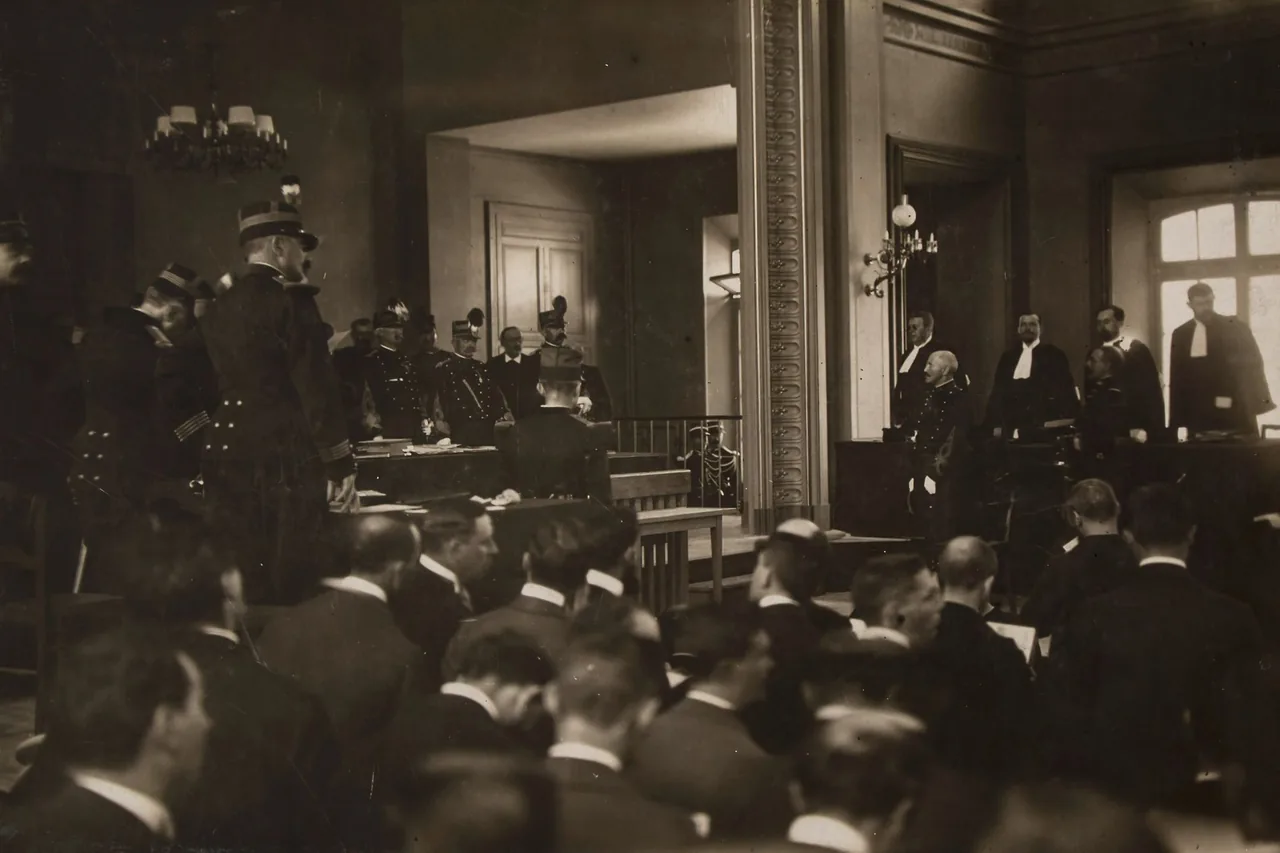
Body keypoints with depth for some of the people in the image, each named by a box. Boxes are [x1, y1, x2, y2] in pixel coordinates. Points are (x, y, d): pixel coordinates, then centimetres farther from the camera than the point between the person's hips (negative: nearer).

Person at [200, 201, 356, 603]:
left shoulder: (219, 307, 13)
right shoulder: (290, 299, -9)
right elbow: (317, 386, -13)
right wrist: (340, 462, -10)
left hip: (228, 456, 7)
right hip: (287, 459, -7)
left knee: (239, 581, 9)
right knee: (292, 583, -2)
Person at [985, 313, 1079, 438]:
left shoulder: (1054, 355, 5)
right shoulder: (1008, 357, 16)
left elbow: (1065, 392, 2)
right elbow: (998, 391, 15)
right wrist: (996, 424, 6)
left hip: (1042, 429, -3)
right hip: (1011, 429, 3)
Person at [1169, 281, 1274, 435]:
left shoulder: (1234, 327, 5)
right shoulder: (1180, 334, 10)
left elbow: (1253, 363, 2)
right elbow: (1177, 379, 10)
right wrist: (1176, 422, 5)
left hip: (1234, 414, -1)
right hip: (1198, 416, 1)